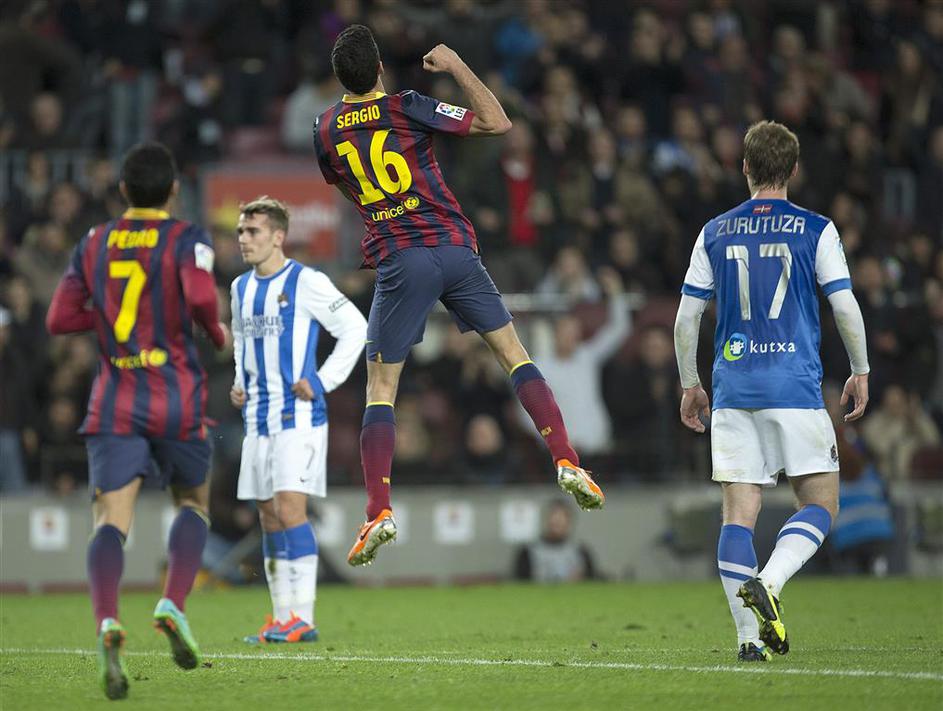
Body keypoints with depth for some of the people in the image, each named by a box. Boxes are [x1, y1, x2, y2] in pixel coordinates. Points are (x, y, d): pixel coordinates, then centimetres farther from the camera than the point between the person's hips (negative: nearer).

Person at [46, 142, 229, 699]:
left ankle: (108, 623, -36)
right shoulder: (187, 238, -1)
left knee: (112, 521, -9)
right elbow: (200, 297, -19)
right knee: (194, 502, 22)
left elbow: (60, 319, 10)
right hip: (177, 401, -2)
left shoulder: (94, 244, 11)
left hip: (113, 403, 2)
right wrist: (218, 334, 1)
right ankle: (173, 606, -1)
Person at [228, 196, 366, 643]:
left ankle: (303, 619, -16)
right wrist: (240, 384, 13)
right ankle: (281, 618, 11)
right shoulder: (241, 288, 13)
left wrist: (322, 381, -12)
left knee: (290, 509, -16)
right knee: (268, 516, 7)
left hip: (298, 416, -7)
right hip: (258, 418, 7)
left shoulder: (305, 282, -9)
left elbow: (355, 328, -7)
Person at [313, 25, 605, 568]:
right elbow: (498, 122, -2)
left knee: (381, 389, 3)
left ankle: (379, 512, -11)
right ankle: (567, 462, 1)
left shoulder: (327, 130, 5)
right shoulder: (407, 109, -4)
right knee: (515, 354, 11)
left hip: (398, 261, 1)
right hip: (454, 248, -1)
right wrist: (457, 67, 5)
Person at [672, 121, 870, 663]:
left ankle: (749, 636, -5)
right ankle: (768, 583, -20)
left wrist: (690, 384, 19)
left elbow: (687, 317, 9)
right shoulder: (816, 231, 0)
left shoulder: (715, 234, 8)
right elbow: (846, 307, -3)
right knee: (821, 505, 5)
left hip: (733, 391, 3)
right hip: (795, 390, -3)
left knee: (739, 512, 2)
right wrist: (861, 372, 11)